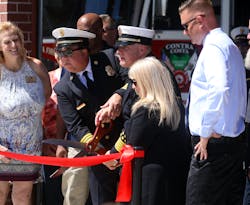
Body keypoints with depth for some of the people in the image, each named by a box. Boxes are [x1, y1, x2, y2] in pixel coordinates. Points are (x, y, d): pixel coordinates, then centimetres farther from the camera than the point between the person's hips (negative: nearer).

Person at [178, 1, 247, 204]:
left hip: (213, 143, -10)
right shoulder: (229, 45, 19)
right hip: (234, 140, 10)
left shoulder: (214, 47, -12)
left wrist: (206, 133, -20)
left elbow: (219, 89, -28)